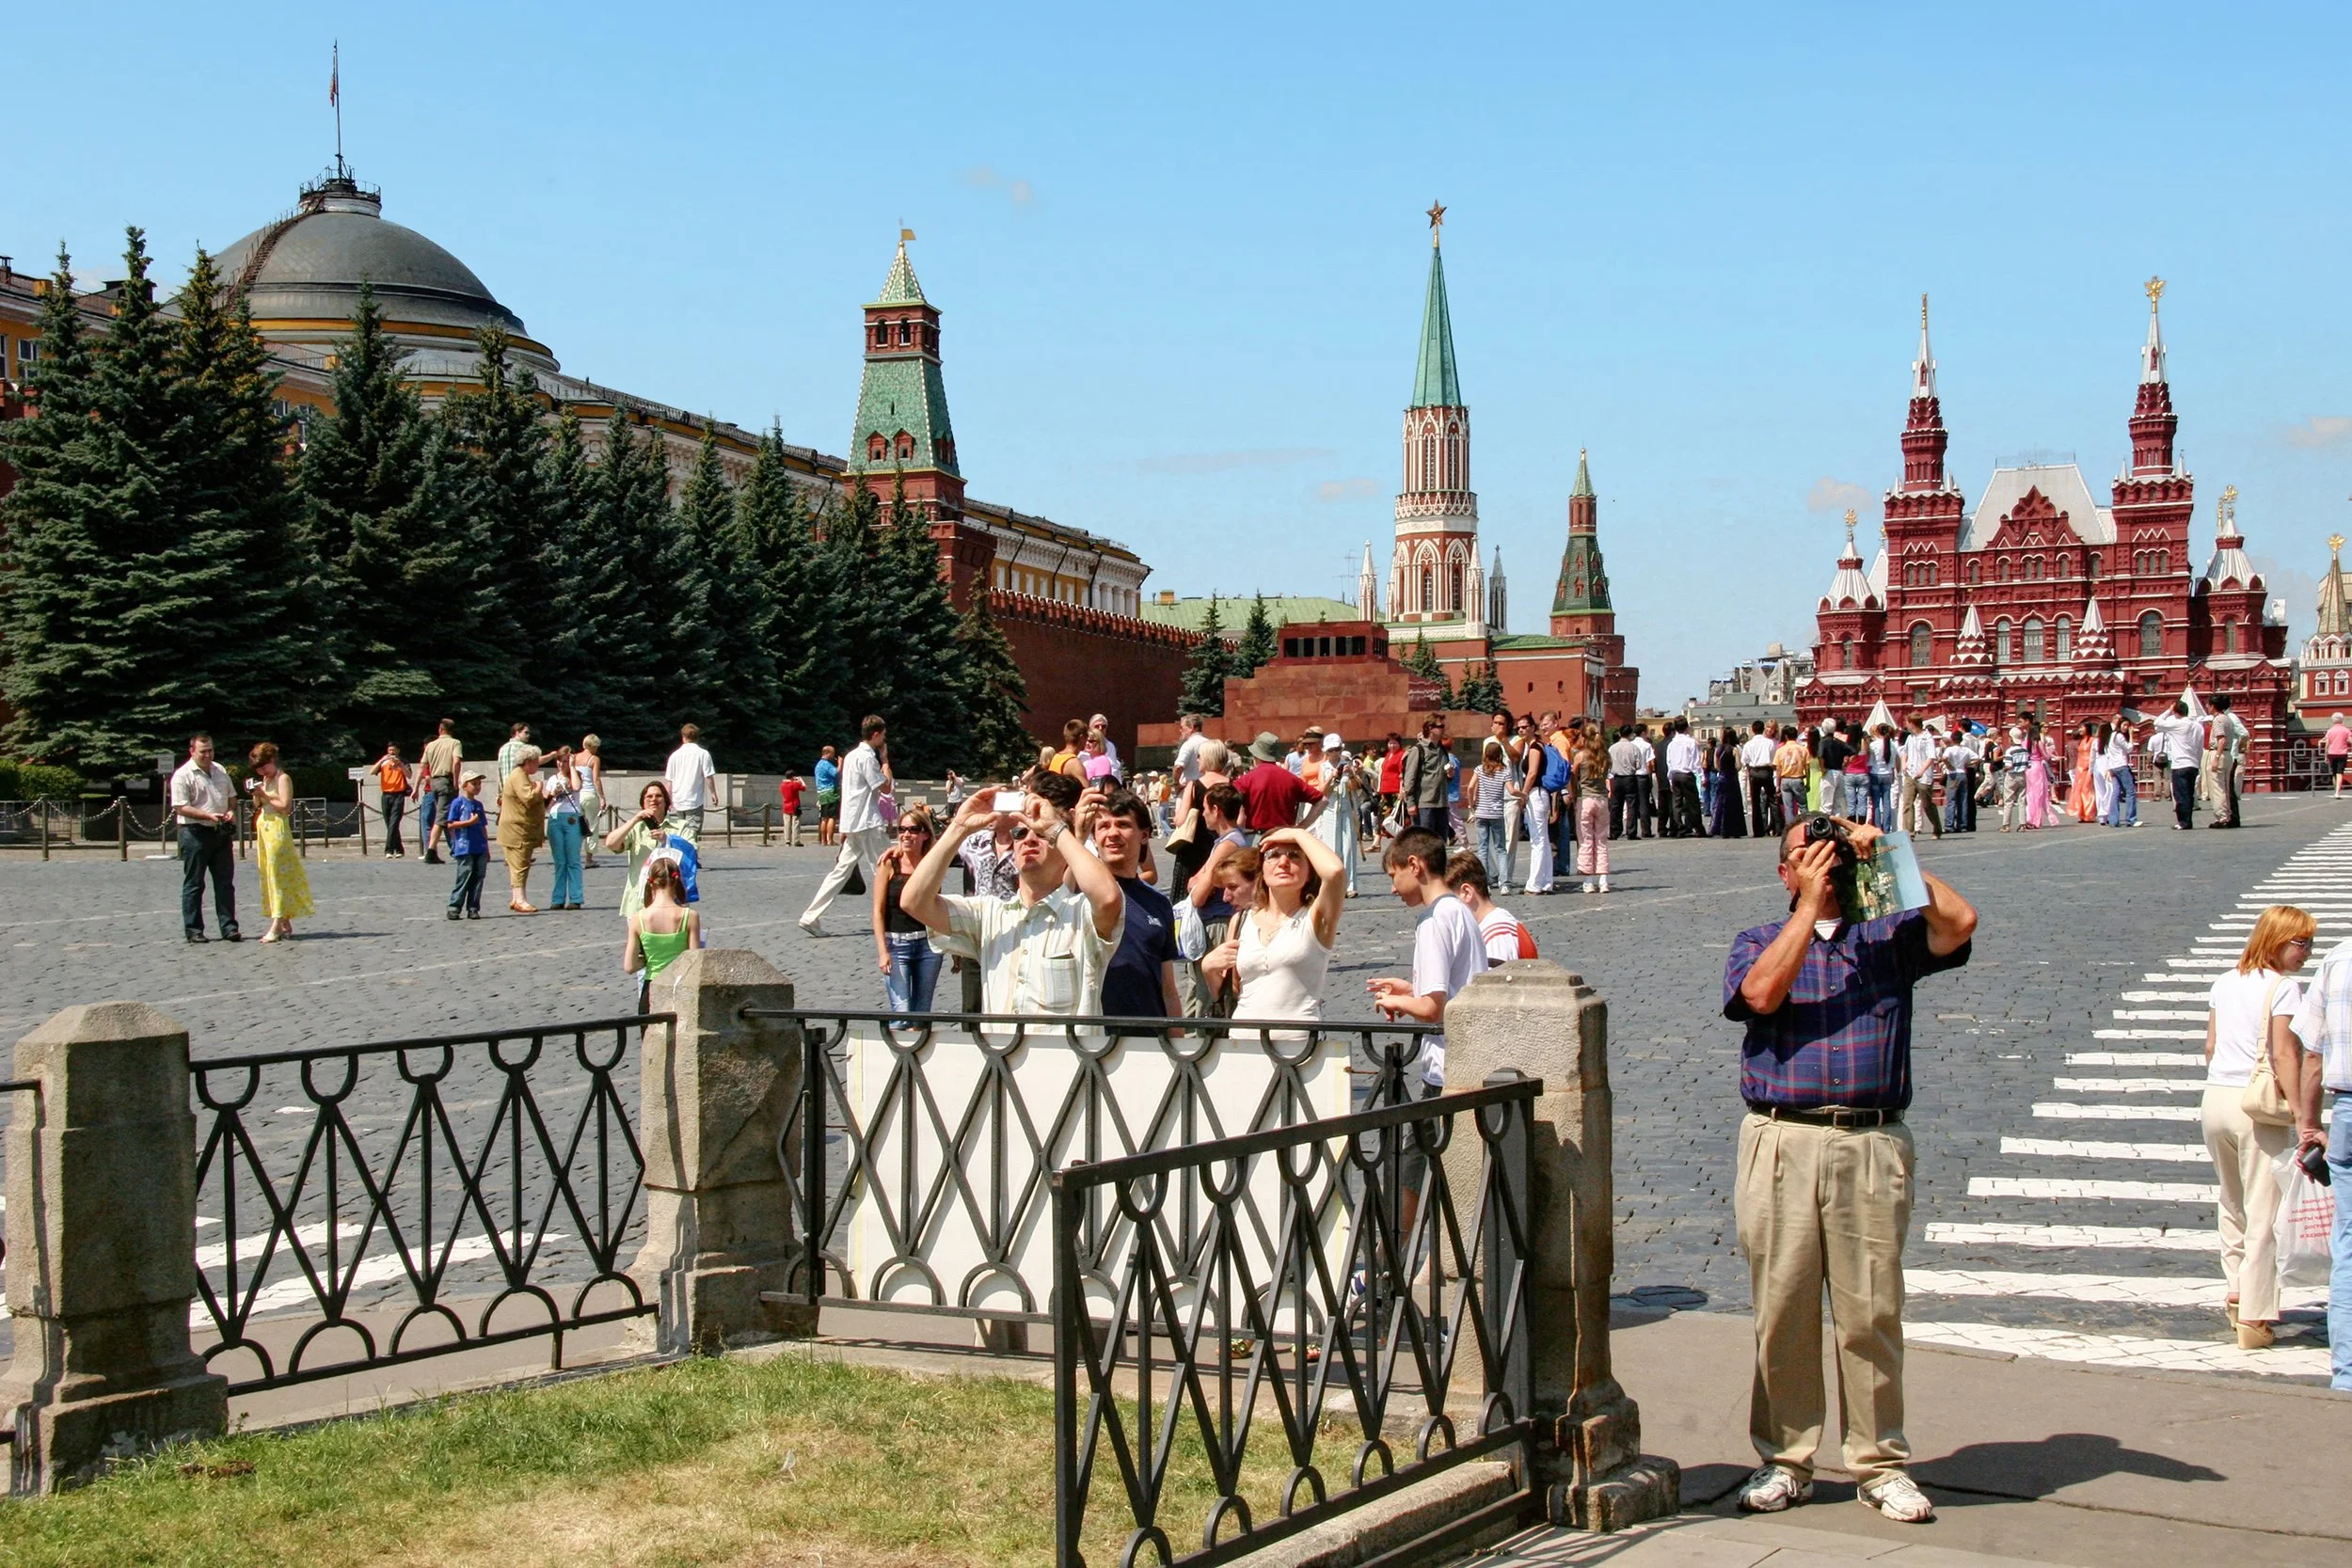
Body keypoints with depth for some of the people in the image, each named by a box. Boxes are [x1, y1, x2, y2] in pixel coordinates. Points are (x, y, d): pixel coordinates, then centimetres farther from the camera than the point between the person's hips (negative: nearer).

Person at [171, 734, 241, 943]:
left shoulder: (220, 771, 14)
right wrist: (209, 816, -21)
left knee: (225, 883, 6)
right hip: (196, 833, -6)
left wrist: (231, 812, 2)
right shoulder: (183, 775, -7)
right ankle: (193, 930, 6)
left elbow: (231, 797, 23)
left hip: (221, 833, 6)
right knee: (193, 884, 1)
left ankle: (228, 927, 9)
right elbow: (181, 808, -13)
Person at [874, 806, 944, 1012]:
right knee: (901, 1012, -11)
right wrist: (882, 951, -14)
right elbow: (878, 910, -6)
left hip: (928, 943, 3)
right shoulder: (889, 864, -4)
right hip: (896, 943, -3)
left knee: (922, 1012, 7)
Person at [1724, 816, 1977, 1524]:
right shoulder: (1759, 942, 14)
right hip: (1782, 1142, 0)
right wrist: (1810, 904, -6)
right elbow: (1761, 993, -8)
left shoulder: (1887, 937, 15)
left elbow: (1959, 922, -4)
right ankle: (1785, 1459, 12)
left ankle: (1879, 1463, 10)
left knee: (1872, 1310, 0)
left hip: (1872, 1144, 0)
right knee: (1783, 1308, 2)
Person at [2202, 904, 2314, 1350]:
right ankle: (2254, 1317, -1)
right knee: (2263, 1213, -1)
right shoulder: (2283, 988, -9)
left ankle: (2238, 1293, 30)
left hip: (2216, 1097, 7)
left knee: (2233, 1204, 22)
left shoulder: (2224, 983, 11)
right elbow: (2284, 1055, -15)